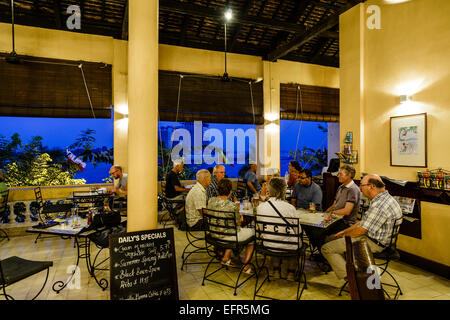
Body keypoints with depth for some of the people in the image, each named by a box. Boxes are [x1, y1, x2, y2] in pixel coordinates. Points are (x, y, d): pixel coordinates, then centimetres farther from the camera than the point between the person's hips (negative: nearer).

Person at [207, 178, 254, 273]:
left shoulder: (211, 201, -7)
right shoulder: (232, 206, -26)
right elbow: (238, 223, -10)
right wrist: (240, 218, 13)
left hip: (213, 233, 7)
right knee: (253, 232, 16)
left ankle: (226, 257, 31)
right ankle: (246, 265, 20)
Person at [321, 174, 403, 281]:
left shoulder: (379, 205, -27)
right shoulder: (384, 198, 9)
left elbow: (362, 230, -22)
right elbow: (363, 222, 15)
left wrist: (344, 235, -4)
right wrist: (344, 231, 11)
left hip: (373, 243, -11)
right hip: (374, 238, 11)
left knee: (326, 248, -12)